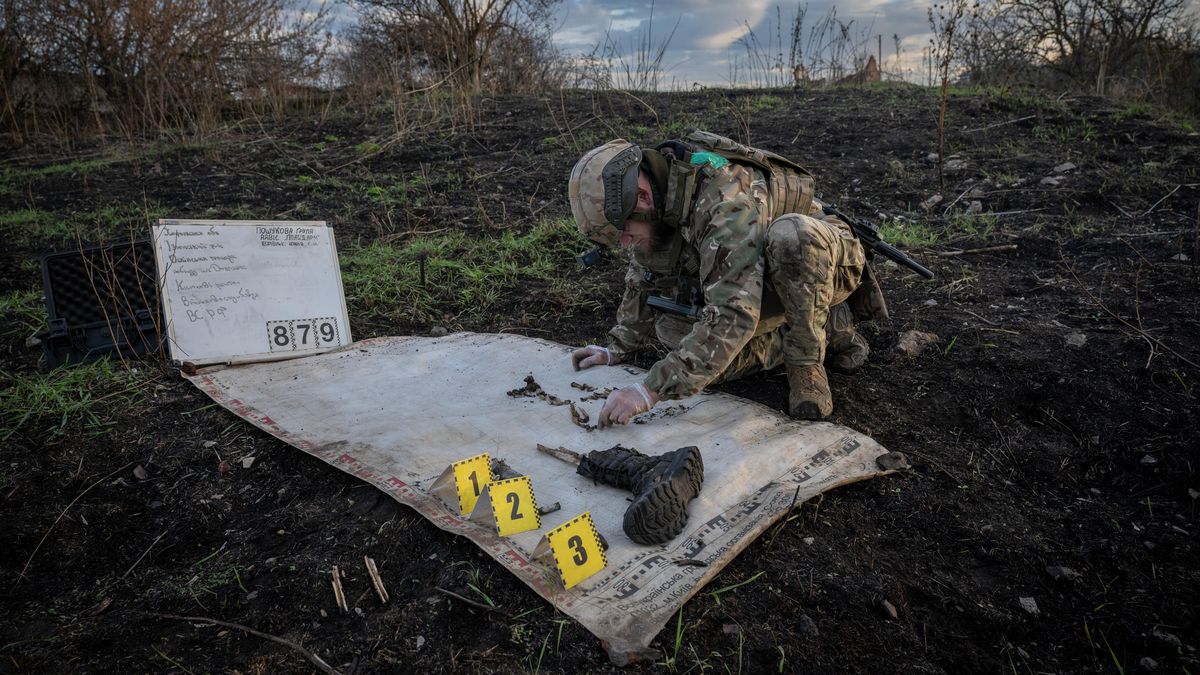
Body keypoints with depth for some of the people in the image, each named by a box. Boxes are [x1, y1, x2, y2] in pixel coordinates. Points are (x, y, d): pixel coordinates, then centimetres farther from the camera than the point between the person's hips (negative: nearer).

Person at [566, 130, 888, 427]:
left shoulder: (724, 201, -36)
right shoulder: (655, 205, -10)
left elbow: (733, 315, -44)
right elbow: (643, 283, 7)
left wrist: (651, 390, -44)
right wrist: (618, 348, 4)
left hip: (824, 261, -8)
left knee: (789, 235, -41)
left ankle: (807, 363, -18)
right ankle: (823, 330, 1)